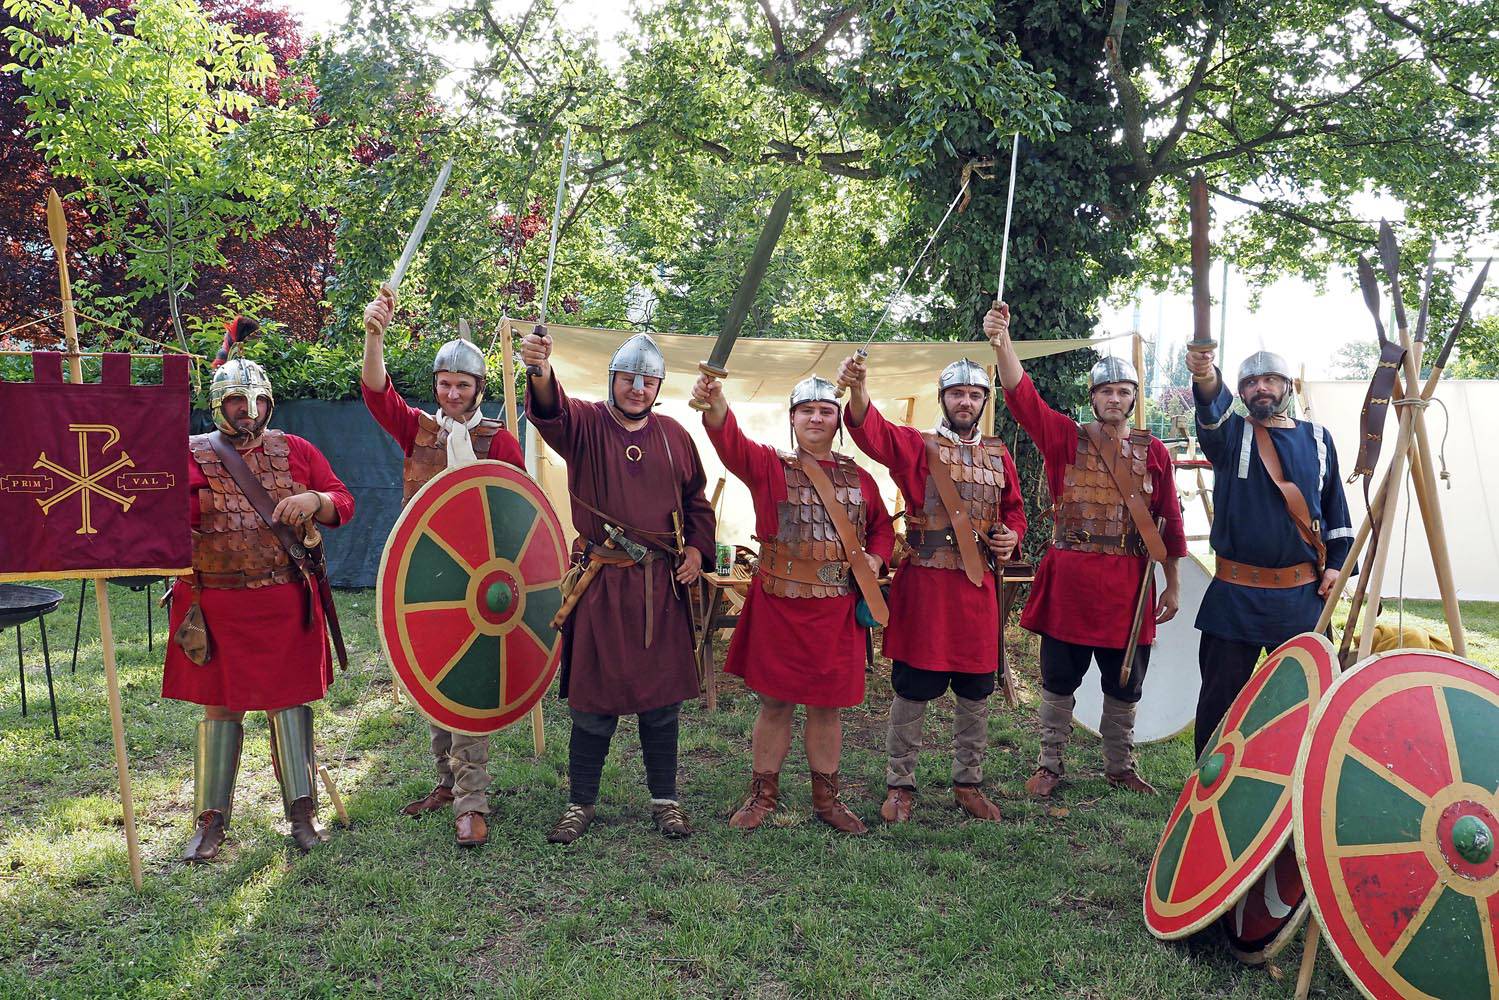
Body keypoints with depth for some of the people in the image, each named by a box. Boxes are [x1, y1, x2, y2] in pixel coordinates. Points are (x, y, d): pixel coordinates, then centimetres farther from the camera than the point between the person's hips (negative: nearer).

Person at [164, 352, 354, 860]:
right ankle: (211, 820, 22)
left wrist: (314, 500, -14)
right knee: (219, 706, 8)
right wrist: (185, 497, -34)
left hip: (286, 600, 1)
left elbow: (344, 503, 7)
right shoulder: (193, 454, 0)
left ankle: (302, 812, 19)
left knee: (289, 699, 7)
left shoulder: (295, 450, 6)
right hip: (216, 603, -1)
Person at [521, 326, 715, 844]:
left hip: (662, 586, 3)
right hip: (601, 583, -2)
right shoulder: (585, 423, -1)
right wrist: (540, 373, -47)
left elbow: (697, 500, 19)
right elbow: (552, 411, -25)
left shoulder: (674, 435, 9)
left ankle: (665, 800, 25)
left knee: (662, 699, 10)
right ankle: (580, 803, 21)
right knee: (593, 702, 4)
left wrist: (697, 549, 3)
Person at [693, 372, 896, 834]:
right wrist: (715, 406, -44)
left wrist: (875, 558, -3)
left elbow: (882, 528, 19)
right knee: (775, 703, 7)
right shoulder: (768, 465, -3)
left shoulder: (859, 478, 8)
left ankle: (826, 799, 27)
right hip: (778, 604, -2)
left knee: (827, 704, 11)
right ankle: (763, 795, 24)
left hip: (836, 609, 2)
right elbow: (732, 443, -23)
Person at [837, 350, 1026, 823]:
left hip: (979, 586, 4)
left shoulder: (999, 455, 12)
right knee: (913, 689, 2)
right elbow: (874, 432, -22)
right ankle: (899, 786, 16)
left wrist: (1012, 536, 0)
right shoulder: (918, 446, -2)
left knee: (975, 692, 12)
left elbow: (1014, 508, 23)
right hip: (924, 585, -4)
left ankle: (968, 783, 28)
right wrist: (858, 389, -42)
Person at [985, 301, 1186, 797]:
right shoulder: (1065, 437, -1)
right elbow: (1022, 395, -16)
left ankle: (1120, 766, 31)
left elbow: (1169, 521, 8)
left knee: (1124, 685, 13)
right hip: (1069, 578, -2)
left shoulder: (1153, 452, 4)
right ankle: (1050, 765, 23)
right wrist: (1001, 341, -31)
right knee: (1059, 680, 8)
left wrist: (1173, 586, 7)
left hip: (1128, 583, 2)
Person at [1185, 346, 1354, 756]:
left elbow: (1335, 506, 17)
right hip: (1235, 596, -2)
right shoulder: (1230, 433, 2)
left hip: (1303, 595, 2)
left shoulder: (1317, 439, 11)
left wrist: (1336, 563, 7)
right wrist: (1205, 377, -44)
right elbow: (1211, 409, -22)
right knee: (1222, 694, 4)